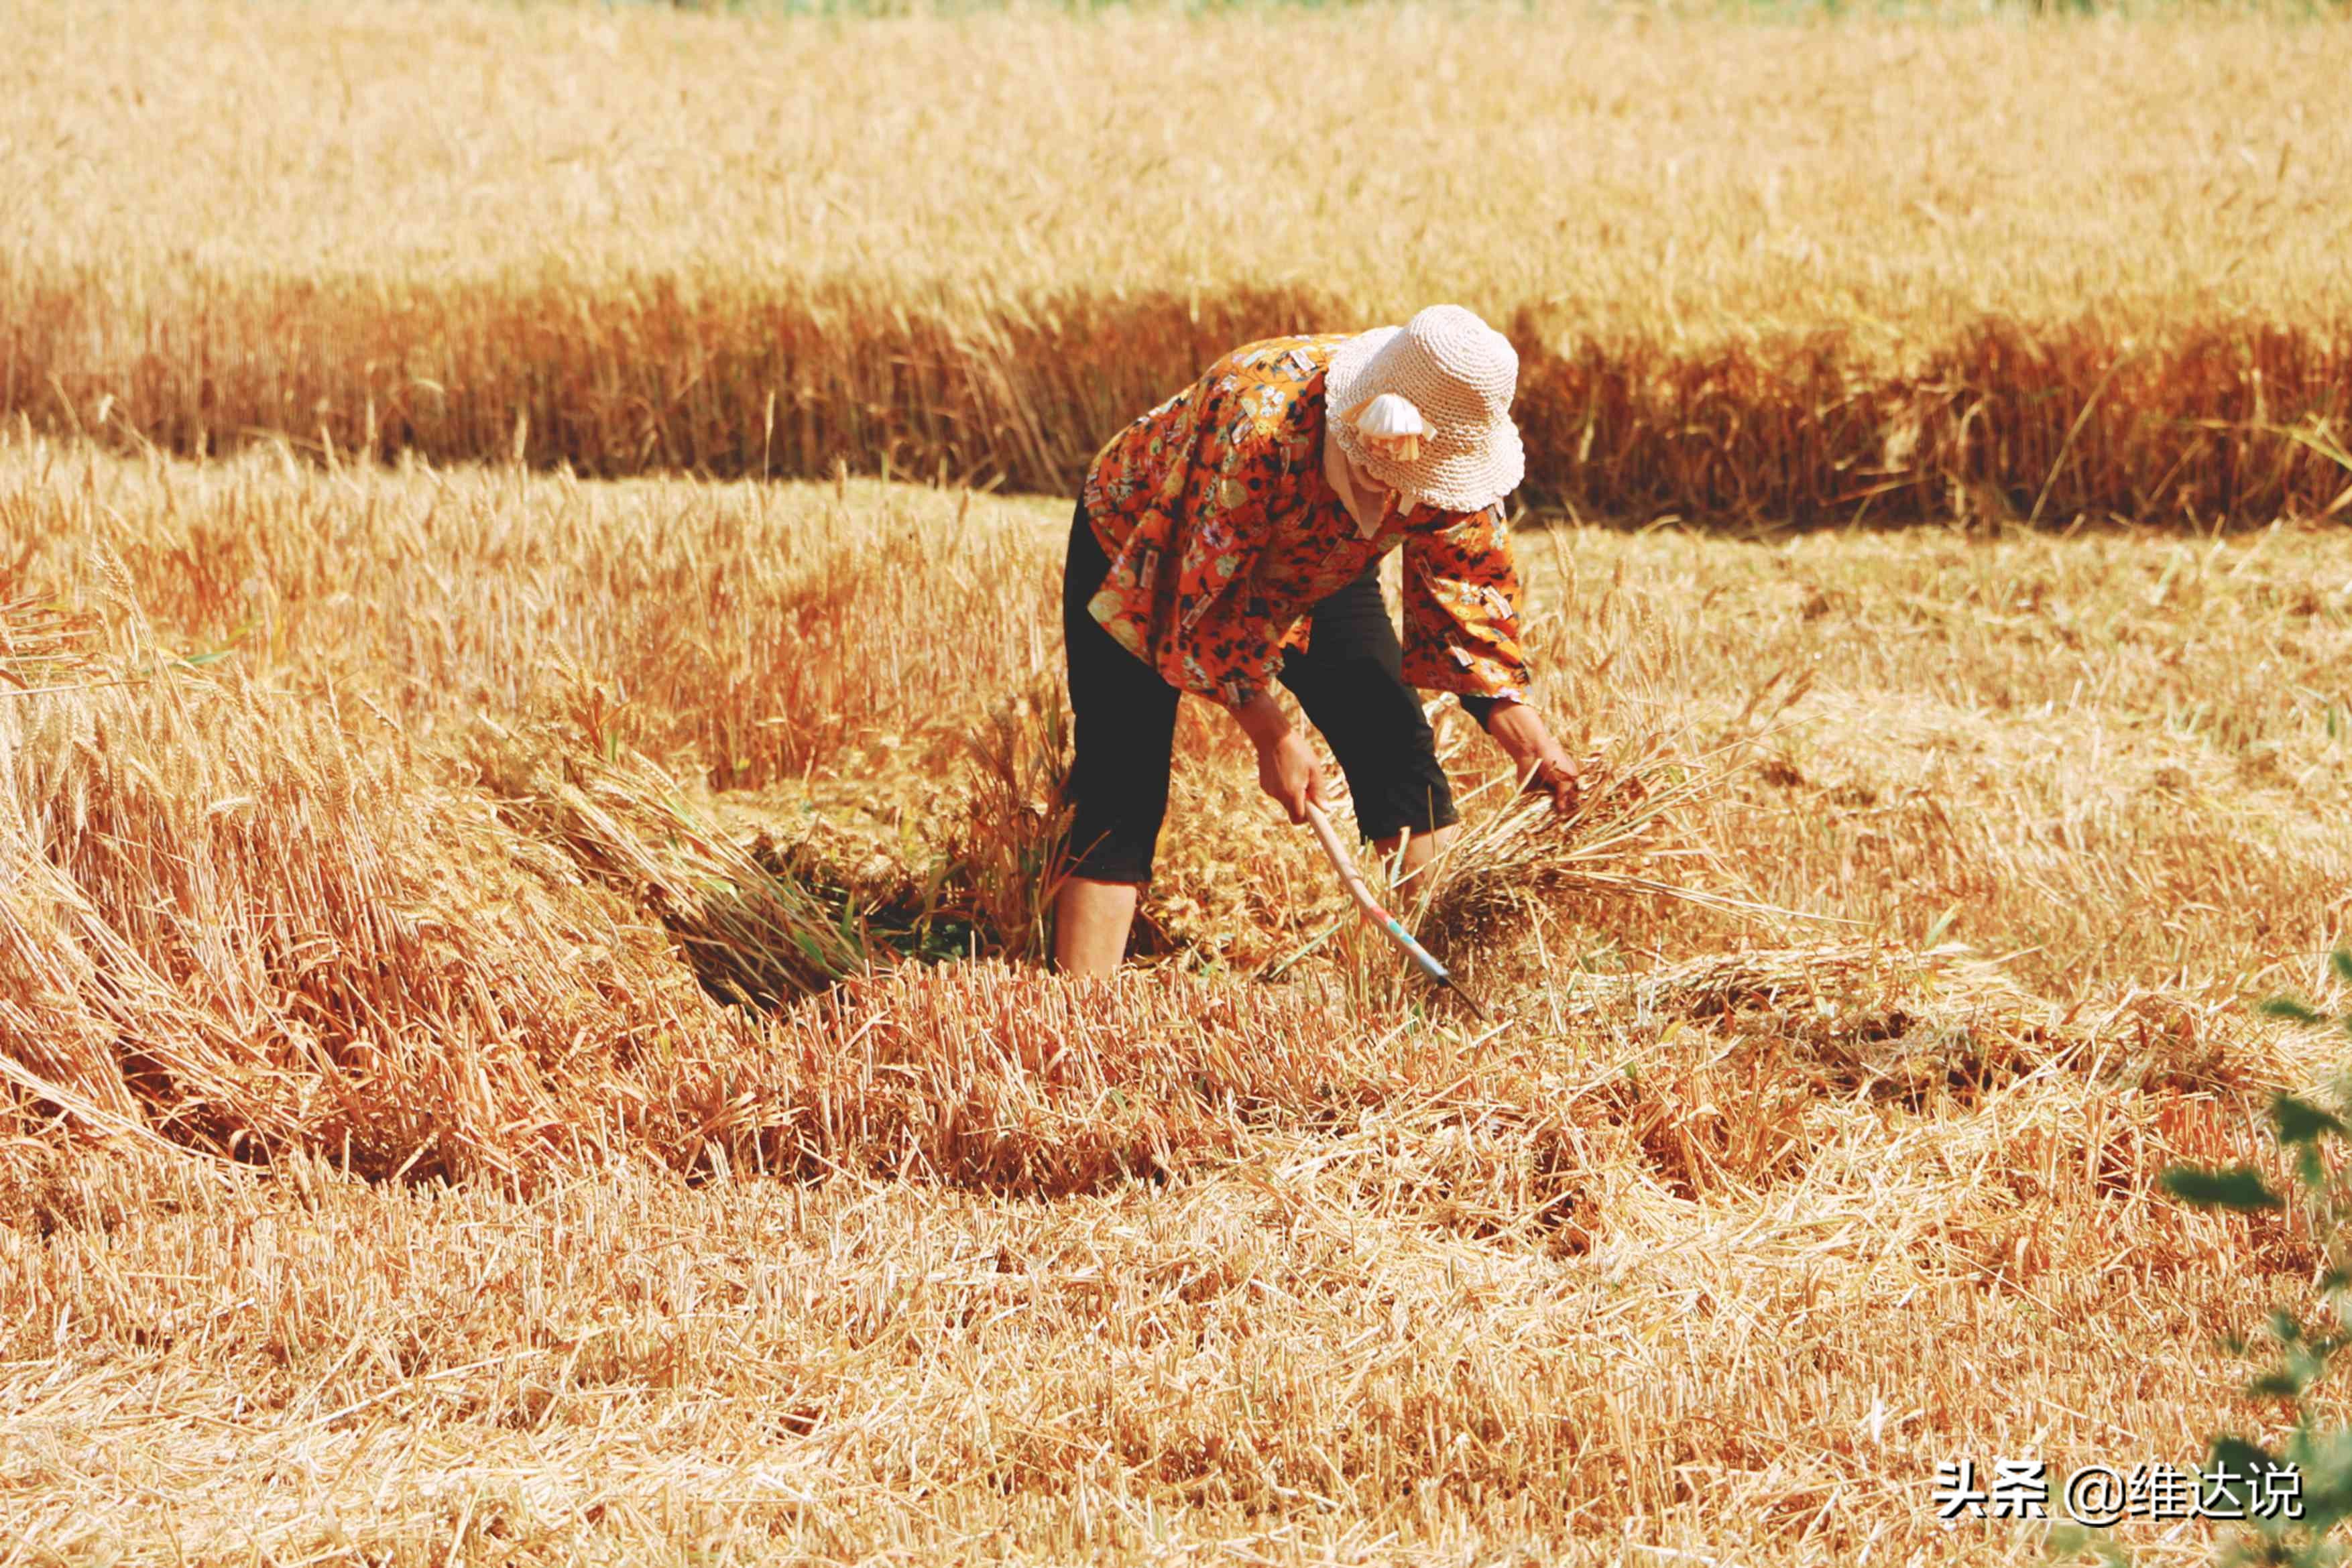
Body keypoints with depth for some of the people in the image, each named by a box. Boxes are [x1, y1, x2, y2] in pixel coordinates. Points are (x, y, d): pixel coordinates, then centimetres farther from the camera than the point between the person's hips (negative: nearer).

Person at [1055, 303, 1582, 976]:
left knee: (1398, 746, -8)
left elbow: (1471, 597, -15)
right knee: (1121, 797, -14)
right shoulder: (1257, 424, -43)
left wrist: (1531, 743, -26)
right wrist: (1272, 736, -28)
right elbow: (1207, 598, -33)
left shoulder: (1456, 448, -25)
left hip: (1310, 574, 5)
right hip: (1148, 562, -5)